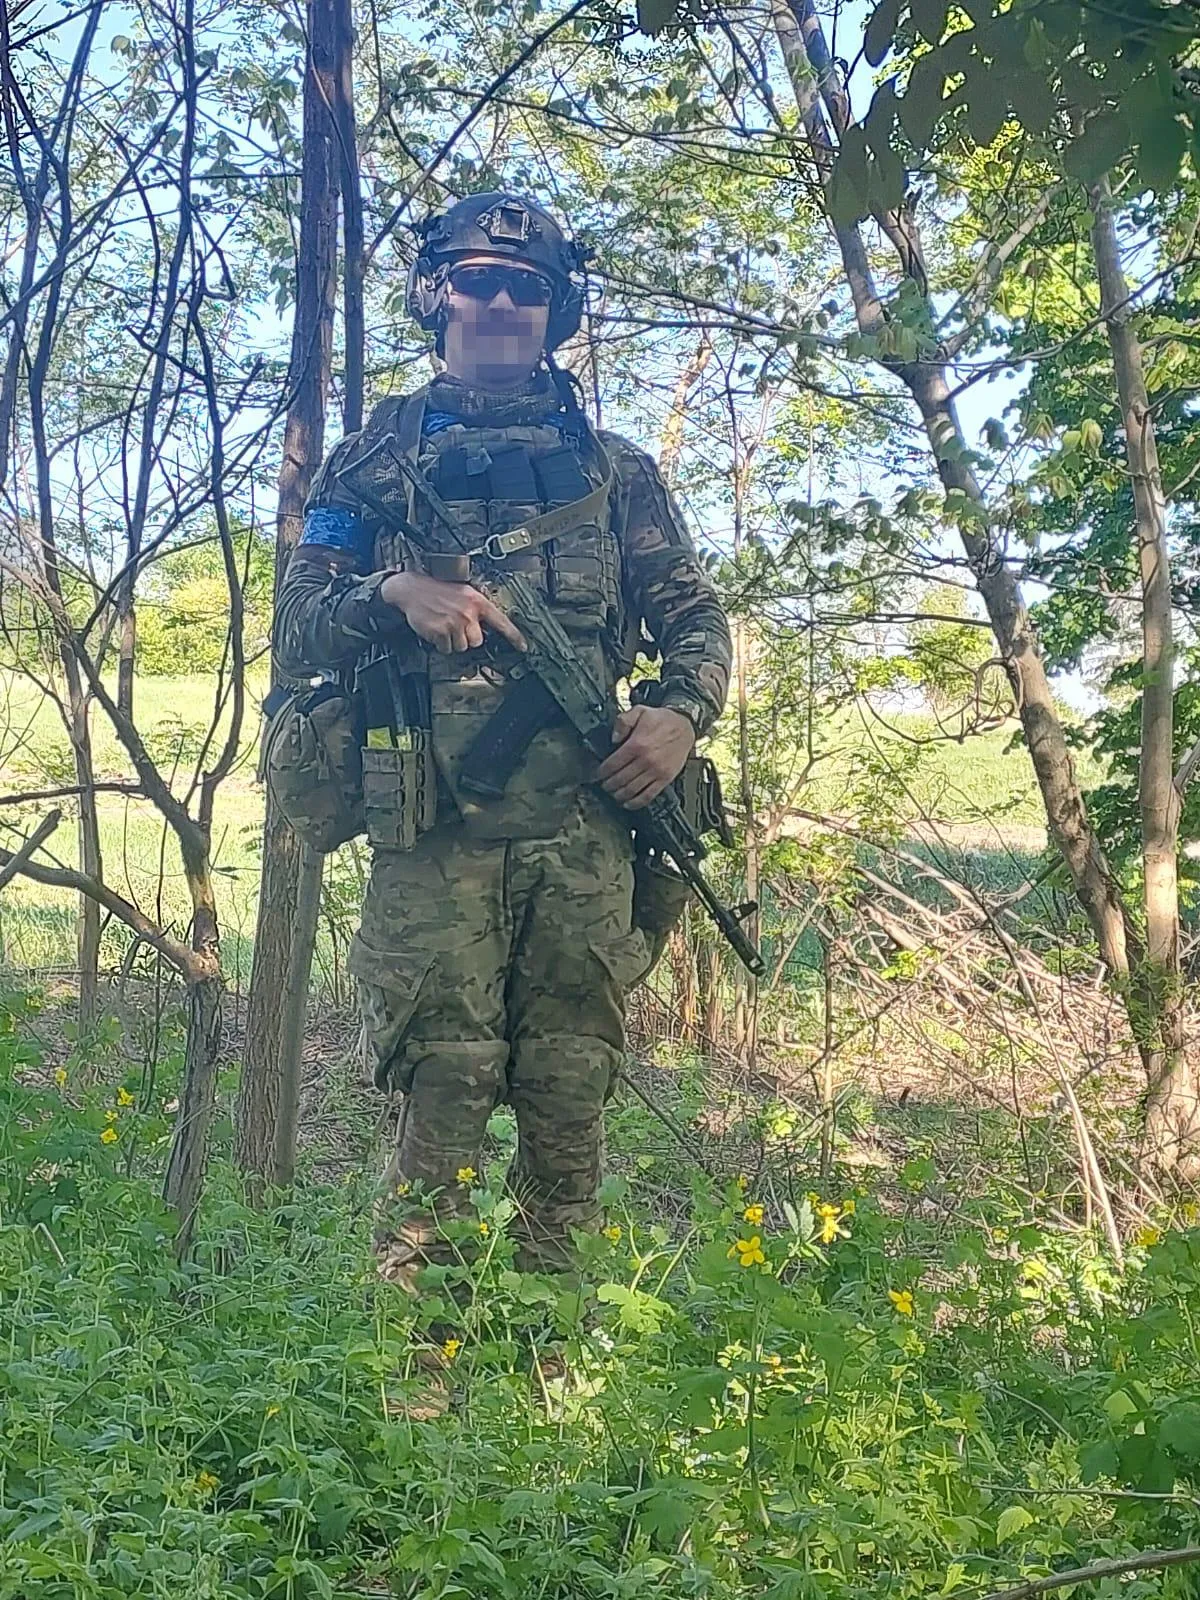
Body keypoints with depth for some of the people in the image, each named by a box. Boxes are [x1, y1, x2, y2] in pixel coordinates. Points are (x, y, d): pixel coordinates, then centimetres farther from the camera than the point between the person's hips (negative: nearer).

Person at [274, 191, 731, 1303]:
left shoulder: (610, 465, 19)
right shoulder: (380, 453, 14)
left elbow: (693, 616, 18)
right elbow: (296, 628, 9)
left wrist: (683, 712, -2)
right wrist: (394, 594, -11)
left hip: (585, 826, 2)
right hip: (435, 828, -2)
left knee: (570, 1098, 3)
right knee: (442, 1089, -6)